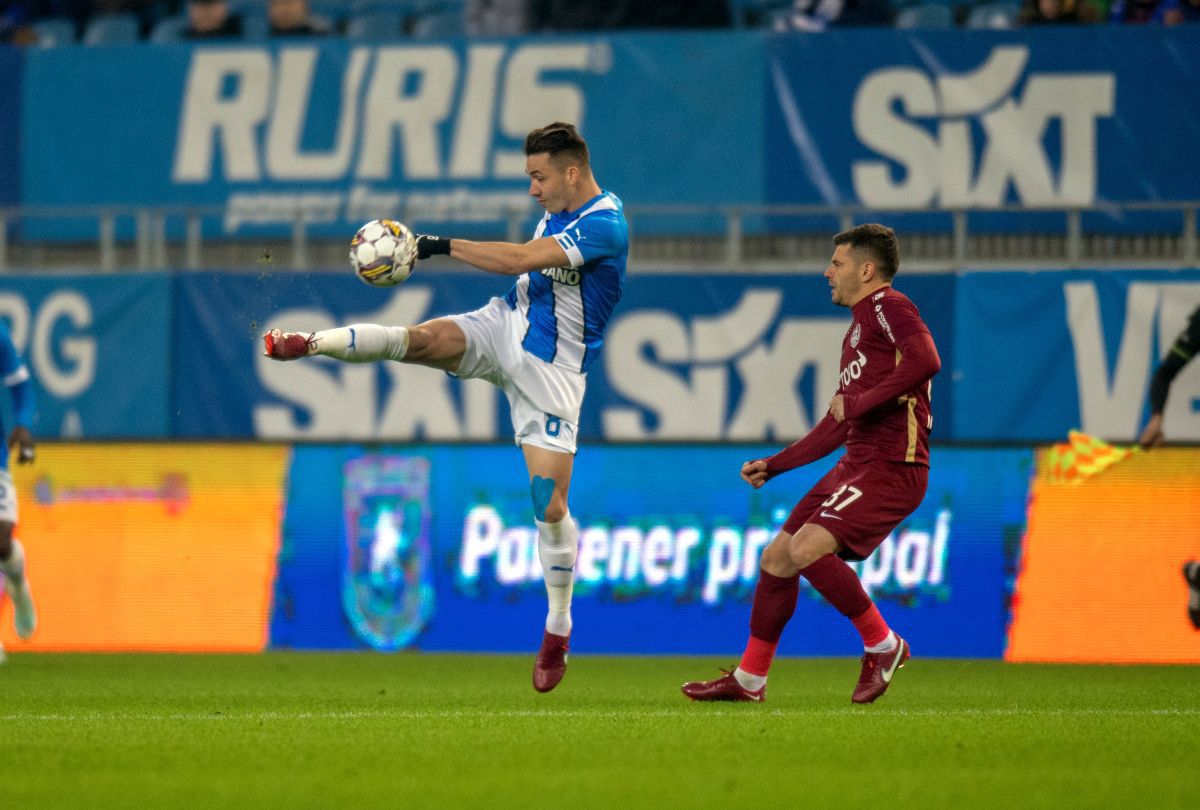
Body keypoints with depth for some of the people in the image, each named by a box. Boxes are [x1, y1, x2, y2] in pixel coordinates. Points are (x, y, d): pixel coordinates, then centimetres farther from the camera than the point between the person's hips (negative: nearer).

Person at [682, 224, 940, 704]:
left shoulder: (888, 307, -6)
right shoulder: (859, 327, 25)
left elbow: (926, 360, -26)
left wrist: (859, 402, -21)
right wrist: (773, 466, 28)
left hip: (892, 468, -10)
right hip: (855, 466, 10)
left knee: (807, 548, -24)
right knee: (776, 558, 9)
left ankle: (883, 646, -8)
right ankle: (749, 679, 19)